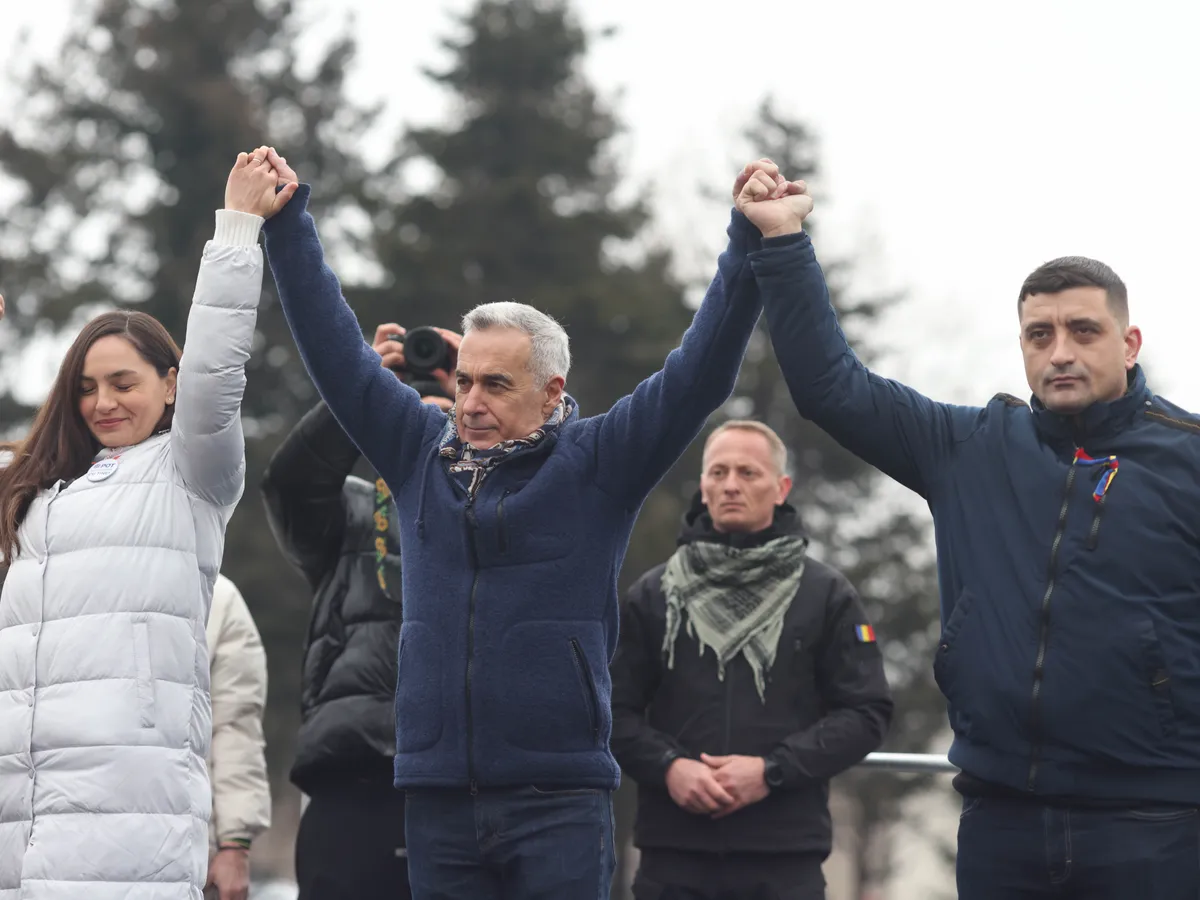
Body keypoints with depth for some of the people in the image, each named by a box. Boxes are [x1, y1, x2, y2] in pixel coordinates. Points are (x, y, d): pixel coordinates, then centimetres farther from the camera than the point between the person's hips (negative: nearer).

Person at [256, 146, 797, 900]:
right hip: (438, 797, 4)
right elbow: (334, 350, 14)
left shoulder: (595, 464, 1)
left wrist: (750, 242, -12)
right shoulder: (421, 453, 11)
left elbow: (700, 374, -5)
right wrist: (286, 224, 12)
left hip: (559, 798, -3)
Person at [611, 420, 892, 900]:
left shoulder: (826, 595, 7)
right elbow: (615, 710, 9)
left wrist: (772, 771, -10)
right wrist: (668, 767, -10)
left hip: (785, 861, -1)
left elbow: (866, 712, 2)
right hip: (673, 855, 2)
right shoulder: (654, 594, 11)